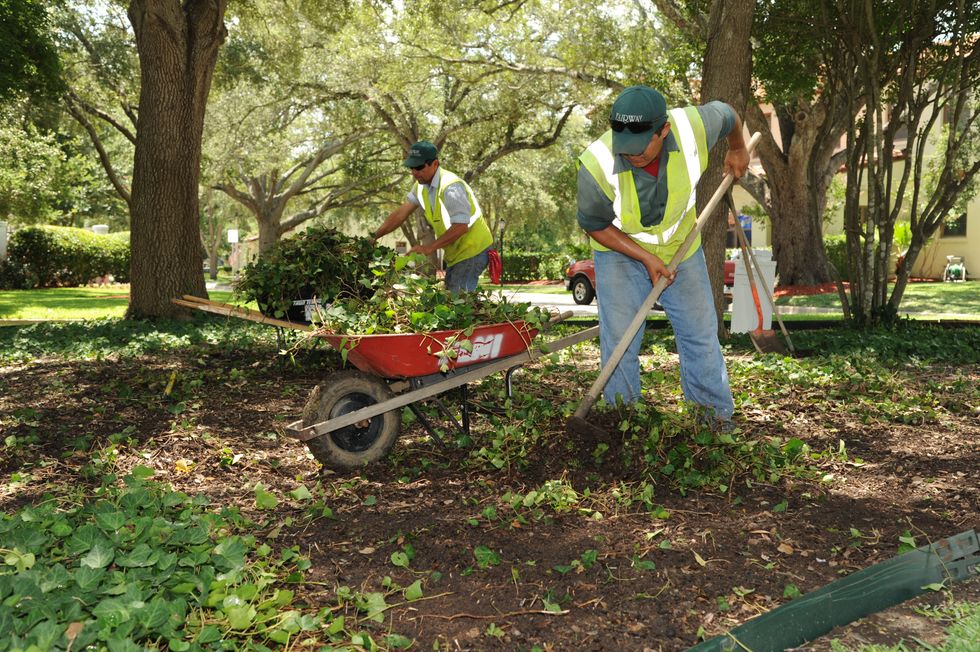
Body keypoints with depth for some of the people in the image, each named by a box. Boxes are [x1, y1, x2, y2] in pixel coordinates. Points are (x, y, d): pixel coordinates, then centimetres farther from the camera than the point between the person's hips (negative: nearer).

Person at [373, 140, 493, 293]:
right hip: (455, 253, 9)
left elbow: (461, 227, -30)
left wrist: (430, 248, -30)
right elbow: (401, 213, 4)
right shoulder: (421, 184, 3)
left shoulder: (451, 187, -25)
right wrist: (374, 237, -3)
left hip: (472, 250, -9)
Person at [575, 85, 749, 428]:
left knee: (700, 332, 9)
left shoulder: (692, 127, -29)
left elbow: (728, 114, -3)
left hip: (680, 245, 3)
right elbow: (593, 225, -16)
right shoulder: (597, 166, -34)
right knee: (619, 341, -7)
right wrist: (645, 258, -20)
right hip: (620, 250, -2)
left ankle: (716, 412, 26)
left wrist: (737, 149, 16)